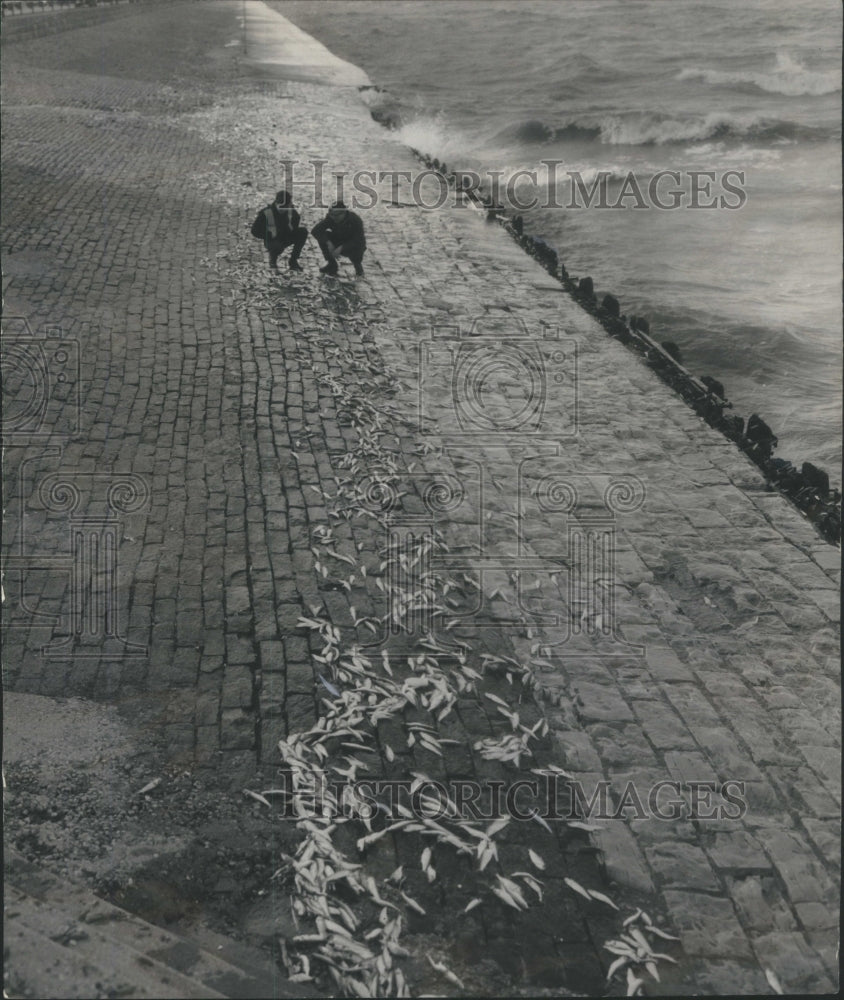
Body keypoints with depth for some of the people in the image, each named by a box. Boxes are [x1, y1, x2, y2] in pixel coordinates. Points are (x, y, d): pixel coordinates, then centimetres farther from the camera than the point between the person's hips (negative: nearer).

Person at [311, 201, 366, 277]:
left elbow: (358, 241, -32)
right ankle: (332, 265, -6)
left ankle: (358, 267, -3)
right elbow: (315, 231, -23)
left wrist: (341, 248, -41)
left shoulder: (356, 220, -27)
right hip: (338, 245, 4)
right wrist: (329, 243, -37)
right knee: (323, 238, -20)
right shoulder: (330, 218, -18)